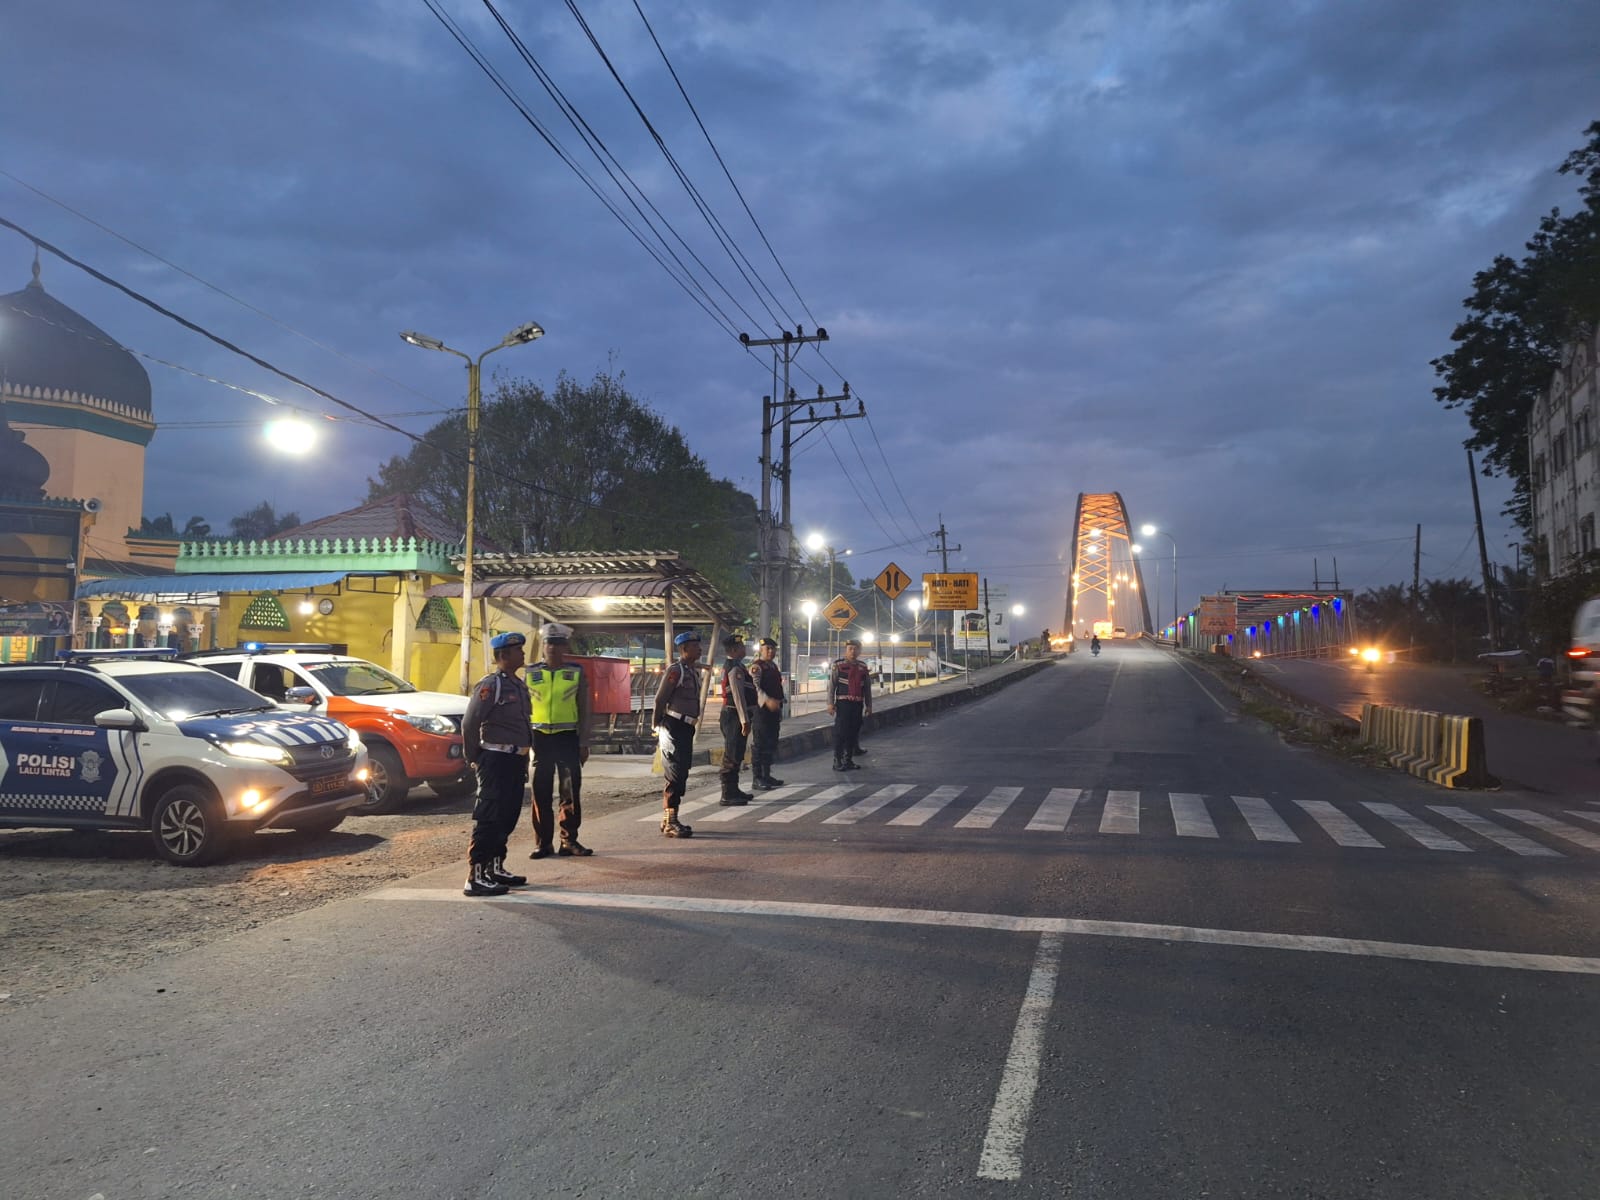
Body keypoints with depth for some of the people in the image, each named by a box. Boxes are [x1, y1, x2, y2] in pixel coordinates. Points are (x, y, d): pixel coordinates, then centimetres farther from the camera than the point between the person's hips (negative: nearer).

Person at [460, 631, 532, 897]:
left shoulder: (519, 685, 14)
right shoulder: (490, 685, -13)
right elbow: (469, 724, -15)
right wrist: (473, 758, -8)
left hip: (515, 760, 9)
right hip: (496, 760, -9)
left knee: (508, 817, 15)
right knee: (489, 819, -8)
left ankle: (495, 868, 27)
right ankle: (475, 877, -5)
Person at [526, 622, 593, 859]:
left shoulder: (577, 672, 3)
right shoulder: (531, 673, 6)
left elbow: (584, 711, 5)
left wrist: (584, 743, 1)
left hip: (568, 737, -1)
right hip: (540, 738, 1)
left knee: (571, 791, 2)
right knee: (541, 793, 4)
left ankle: (569, 841, 12)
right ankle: (543, 843, 13)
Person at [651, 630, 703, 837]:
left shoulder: (694, 672, 15)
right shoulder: (675, 671, -13)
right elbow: (660, 700, -15)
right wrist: (658, 726, -11)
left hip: (686, 729, 9)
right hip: (673, 728, -9)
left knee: (681, 776, 12)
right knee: (675, 776, -9)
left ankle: (670, 820, 20)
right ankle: (669, 823, -5)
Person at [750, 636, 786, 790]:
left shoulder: (775, 667, 17)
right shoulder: (757, 667, -10)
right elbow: (755, 687, -24)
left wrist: (780, 711, 22)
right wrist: (767, 700, -39)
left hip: (774, 710, 9)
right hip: (761, 710, -9)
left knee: (771, 744, 13)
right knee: (760, 744, -5)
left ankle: (767, 775, 21)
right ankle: (757, 778, -1)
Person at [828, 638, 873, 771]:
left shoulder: (863, 667, 12)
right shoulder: (838, 665, -2)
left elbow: (867, 688, 15)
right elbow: (831, 685, -5)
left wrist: (868, 705, 11)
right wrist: (830, 703, -12)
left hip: (858, 704, 5)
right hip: (843, 703, -5)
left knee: (854, 733, 8)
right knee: (840, 732, -6)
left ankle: (848, 760, 18)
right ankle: (837, 761, -1)